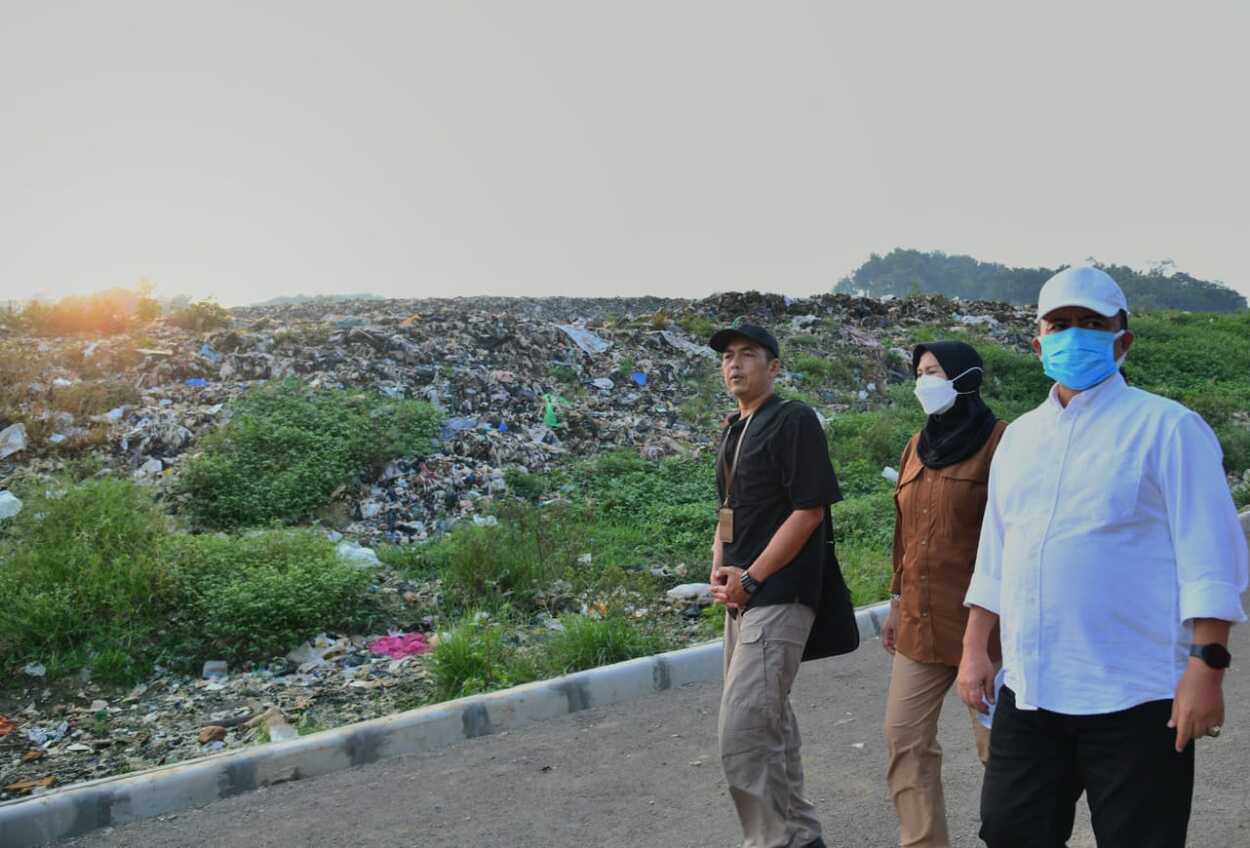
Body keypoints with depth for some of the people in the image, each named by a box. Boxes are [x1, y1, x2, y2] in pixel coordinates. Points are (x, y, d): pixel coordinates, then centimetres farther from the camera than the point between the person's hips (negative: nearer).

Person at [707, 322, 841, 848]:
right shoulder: (733, 431, 16)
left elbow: (809, 509, -16)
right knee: (770, 724, 17)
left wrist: (751, 579, -16)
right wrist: (719, 568, 5)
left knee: (742, 732, -14)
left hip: (777, 596, -9)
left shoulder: (794, 421, -10)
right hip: (741, 597, 9)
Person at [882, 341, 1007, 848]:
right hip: (921, 624, 7)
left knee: (998, 745, 2)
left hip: (982, 622, -7)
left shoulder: (999, 443, -8)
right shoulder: (918, 446, 13)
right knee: (904, 738, 6)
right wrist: (898, 602, 19)